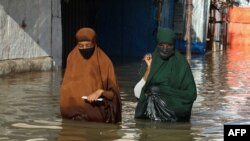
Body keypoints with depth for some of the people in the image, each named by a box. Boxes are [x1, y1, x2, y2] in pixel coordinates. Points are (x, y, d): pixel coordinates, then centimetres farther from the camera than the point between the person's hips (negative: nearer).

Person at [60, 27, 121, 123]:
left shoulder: (104, 62, -3)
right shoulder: (72, 59, 4)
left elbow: (113, 92, 0)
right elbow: (66, 88, 10)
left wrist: (100, 92, -20)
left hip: (98, 110, -1)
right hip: (75, 110, 2)